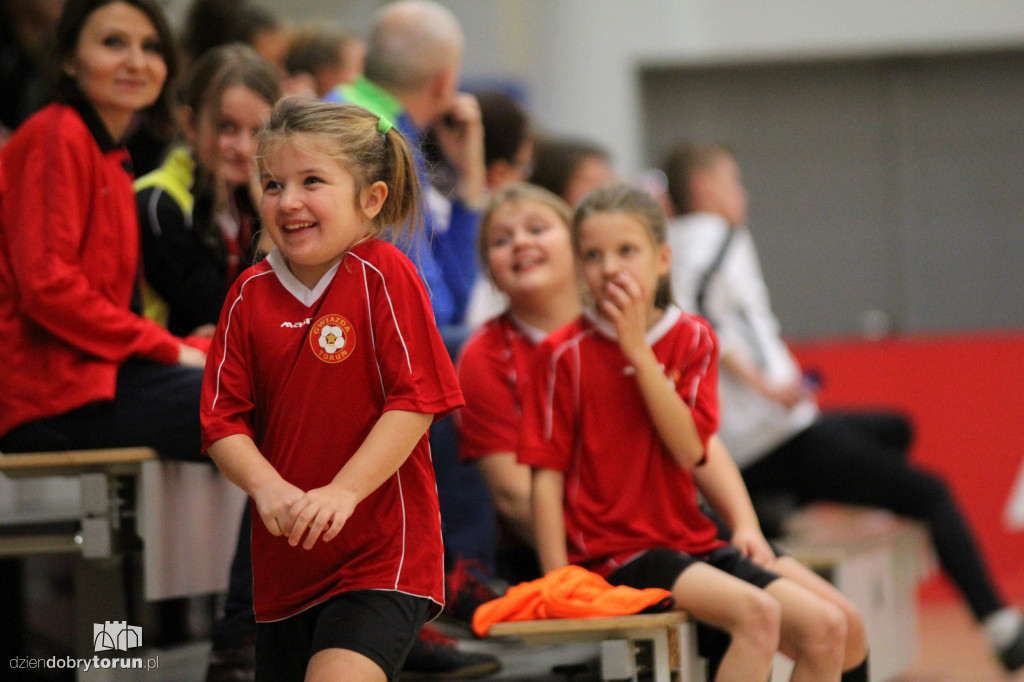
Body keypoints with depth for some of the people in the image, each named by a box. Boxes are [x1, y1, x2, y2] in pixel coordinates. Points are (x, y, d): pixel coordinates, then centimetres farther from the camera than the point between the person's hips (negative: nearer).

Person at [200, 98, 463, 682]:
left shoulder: (384, 276, -8)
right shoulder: (250, 293, 5)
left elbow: (415, 402, -14)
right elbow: (224, 419, 2)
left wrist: (343, 492, -22)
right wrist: (267, 487, -17)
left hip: (382, 551, -6)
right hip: (285, 559, 6)